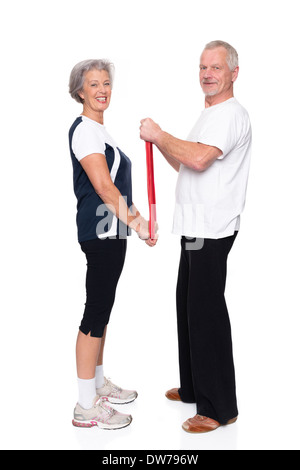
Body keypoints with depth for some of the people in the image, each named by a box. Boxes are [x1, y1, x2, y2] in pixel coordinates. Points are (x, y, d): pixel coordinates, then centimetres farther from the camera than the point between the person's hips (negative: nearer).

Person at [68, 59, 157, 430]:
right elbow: (103, 187, -21)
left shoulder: (98, 130, 19)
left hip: (110, 231, 10)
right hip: (101, 231, -10)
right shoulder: (84, 130, -12)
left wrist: (131, 216, 23)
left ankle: (98, 384, 30)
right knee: (96, 313, -6)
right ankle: (86, 407, 3)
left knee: (102, 310, 16)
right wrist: (136, 222, -22)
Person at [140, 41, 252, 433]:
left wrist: (159, 134, -15)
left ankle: (219, 407, 6)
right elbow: (187, 165, 26)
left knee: (206, 312, -6)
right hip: (196, 227, 10)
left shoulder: (231, 114, -12)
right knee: (189, 306, 17)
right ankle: (194, 388, 32)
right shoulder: (209, 115, 21)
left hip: (212, 231, -10)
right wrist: (159, 141, 13)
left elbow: (199, 158, -28)